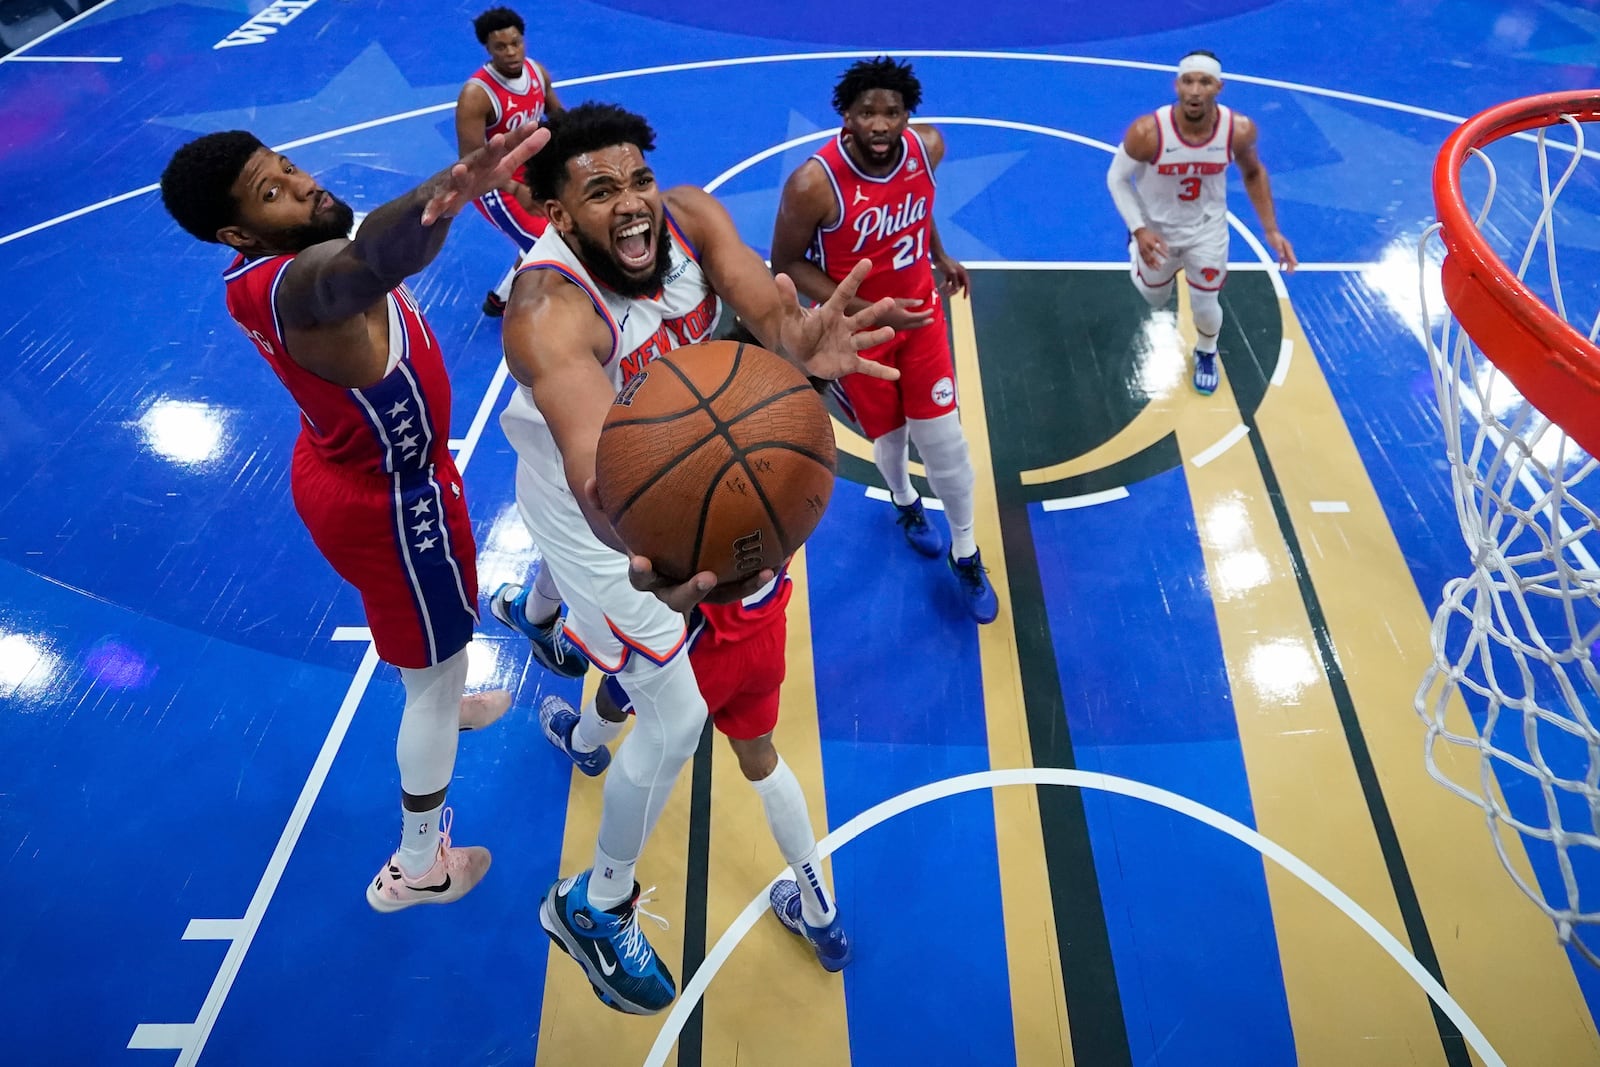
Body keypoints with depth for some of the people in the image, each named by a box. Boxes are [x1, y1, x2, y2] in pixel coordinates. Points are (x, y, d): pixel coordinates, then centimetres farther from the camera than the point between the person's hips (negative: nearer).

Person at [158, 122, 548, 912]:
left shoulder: (264, 271, -6)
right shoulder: (297, 284, -36)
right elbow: (363, 265, -63)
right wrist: (438, 200, -81)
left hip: (349, 471, 10)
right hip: (390, 500, -9)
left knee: (420, 638, 36)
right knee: (437, 674, 10)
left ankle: (442, 704, 68)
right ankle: (416, 867, 30)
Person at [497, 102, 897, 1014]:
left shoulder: (690, 215, -18)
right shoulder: (549, 309, -36)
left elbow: (766, 306, -34)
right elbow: (594, 469, -51)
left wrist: (798, 343, -58)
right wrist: (643, 550, -73)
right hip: (600, 514, -7)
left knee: (656, 633, 30)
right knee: (678, 717, -6)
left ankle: (588, 733, 65)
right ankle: (594, 907, 21)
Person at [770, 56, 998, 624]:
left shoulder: (928, 148, -15)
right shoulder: (813, 184, -30)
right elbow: (787, 264, -19)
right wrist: (870, 311, -25)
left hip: (920, 313, 3)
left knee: (943, 437, 4)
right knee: (888, 433, 16)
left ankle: (966, 555, 26)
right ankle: (905, 502, 54)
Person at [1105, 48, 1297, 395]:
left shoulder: (1239, 129, -25)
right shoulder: (1147, 132, -33)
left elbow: (1253, 173, -4)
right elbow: (1116, 178, -15)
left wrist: (1271, 230, -9)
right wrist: (1138, 230, -27)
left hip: (1208, 228, 1)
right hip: (1157, 227, -1)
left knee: (1205, 306, 9)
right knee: (1155, 299, 22)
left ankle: (1206, 354, 45)